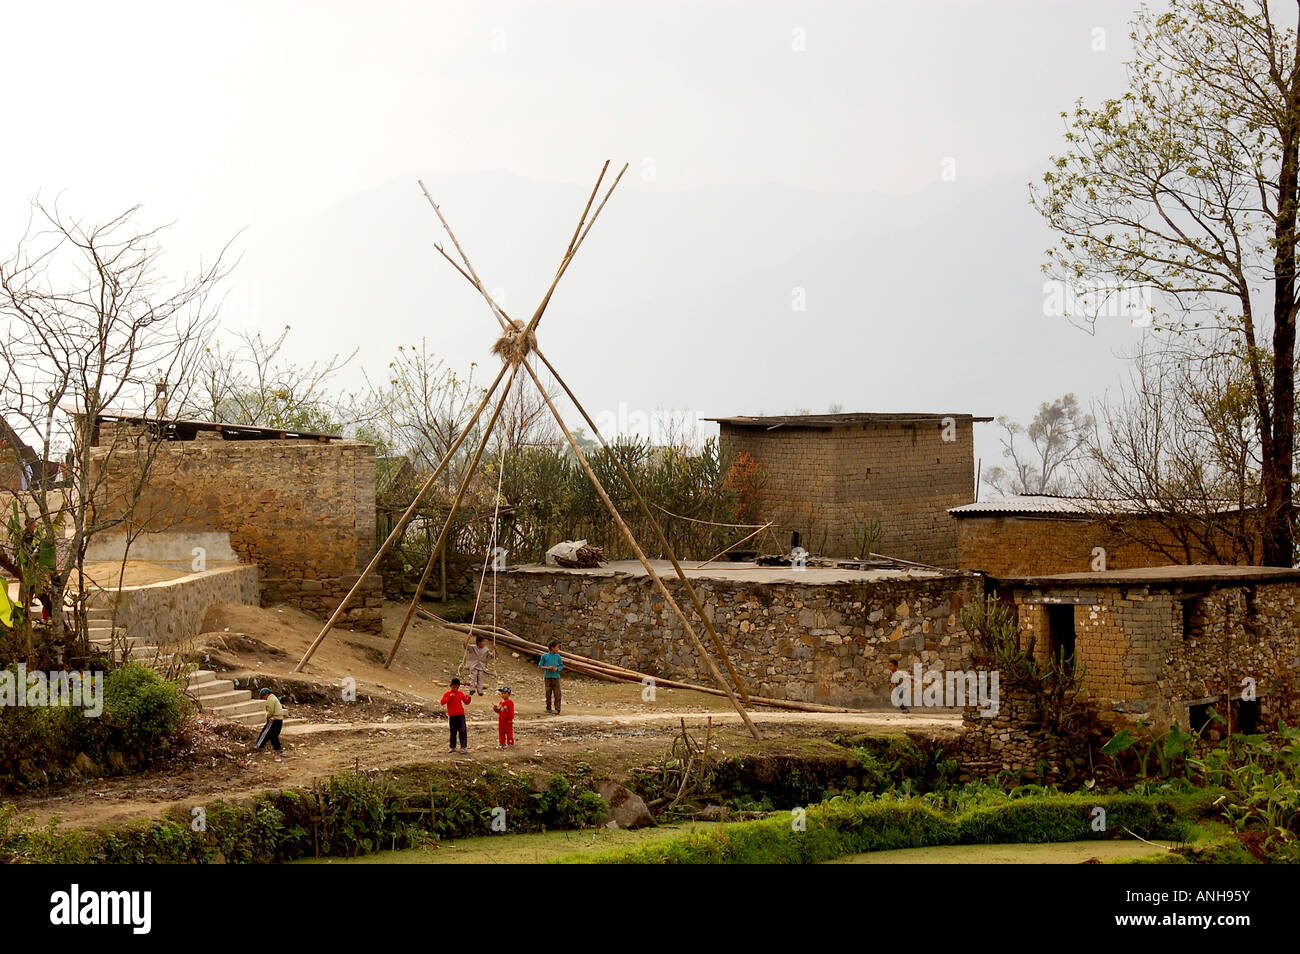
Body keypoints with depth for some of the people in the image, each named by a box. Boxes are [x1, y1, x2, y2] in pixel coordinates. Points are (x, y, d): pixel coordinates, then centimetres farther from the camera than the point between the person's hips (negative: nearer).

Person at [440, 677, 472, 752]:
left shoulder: (461, 693, 7)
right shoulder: (447, 693, 1)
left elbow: (466, 702, 12)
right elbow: (442, 702, -12)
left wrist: (468, 699, -9)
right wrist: (449, 697, -23)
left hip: (461, 715, 1)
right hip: (452, 716, -1)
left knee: (462, 731, -9)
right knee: (453, 732, 8)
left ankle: (463, 747, -12)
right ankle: (453, 747, 18)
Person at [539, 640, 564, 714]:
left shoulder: (557, 656, 4)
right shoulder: (544, 656, -1)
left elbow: (561, 665, 11)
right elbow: (540, 665, 2)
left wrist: (557, 669, -9)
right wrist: (547, 668, -13)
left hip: (556, 677, 1)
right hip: (548, 677, -1)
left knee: (557, 694, -6)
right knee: (548, 693, 5)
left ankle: (557, 709, -4)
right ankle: (548, 708, 18)